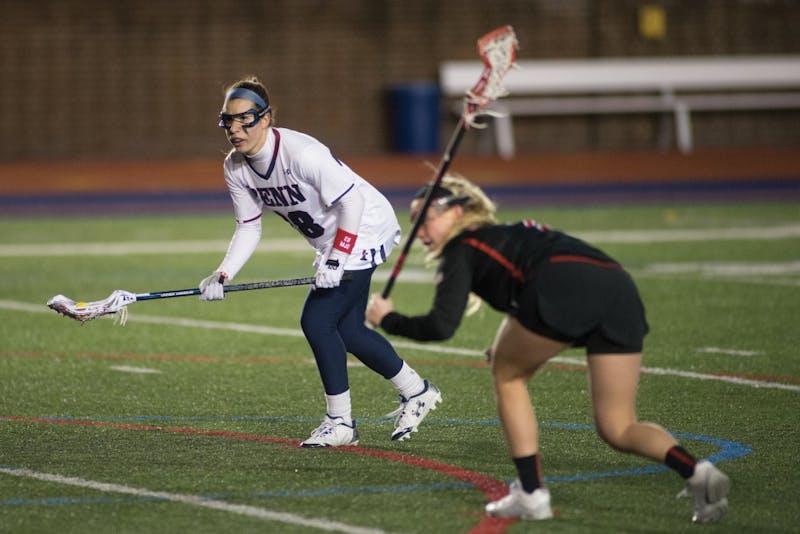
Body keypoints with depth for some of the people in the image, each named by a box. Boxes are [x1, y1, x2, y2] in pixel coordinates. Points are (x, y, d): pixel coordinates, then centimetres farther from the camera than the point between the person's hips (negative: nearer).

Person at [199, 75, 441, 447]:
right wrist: (223, 275, -13)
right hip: (331, 243, 9)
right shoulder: (235, 167, -7)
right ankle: (417, 392, 32)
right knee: (346, 331, 13)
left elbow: (352, 200, -26)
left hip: (363, 231, -9)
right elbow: (249, 226, 1)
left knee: (317, 321, -16)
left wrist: (336, 259, -29)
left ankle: (340, 422, -3)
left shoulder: (300, 152, -31)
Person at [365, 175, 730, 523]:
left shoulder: (462, 248, 16)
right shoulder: (506, 236, 38)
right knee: (618, 431, 12)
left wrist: (388, 319, 21)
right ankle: (695, 471, -15)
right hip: (620, 288, 7)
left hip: (564, 288, -7)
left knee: (507, 374, 20)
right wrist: (515, 344, 34)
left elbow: (441, 326, 5)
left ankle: (531, 494, 14)